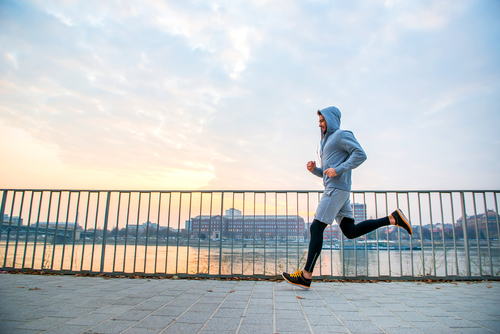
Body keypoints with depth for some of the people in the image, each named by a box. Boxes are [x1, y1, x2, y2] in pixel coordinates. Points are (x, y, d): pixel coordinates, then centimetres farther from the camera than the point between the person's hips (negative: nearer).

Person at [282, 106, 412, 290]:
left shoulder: (342, 135, 0)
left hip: (337, 189, -10)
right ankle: (393, 218, 9)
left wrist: (338, 170, -20)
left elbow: (360, 154, -14)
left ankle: (306, 276, -10)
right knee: (350, 231, 6)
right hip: (332, 190, 10)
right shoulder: (326, 141, 27)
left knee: (316, 228, -12)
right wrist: (314, 169, 8)